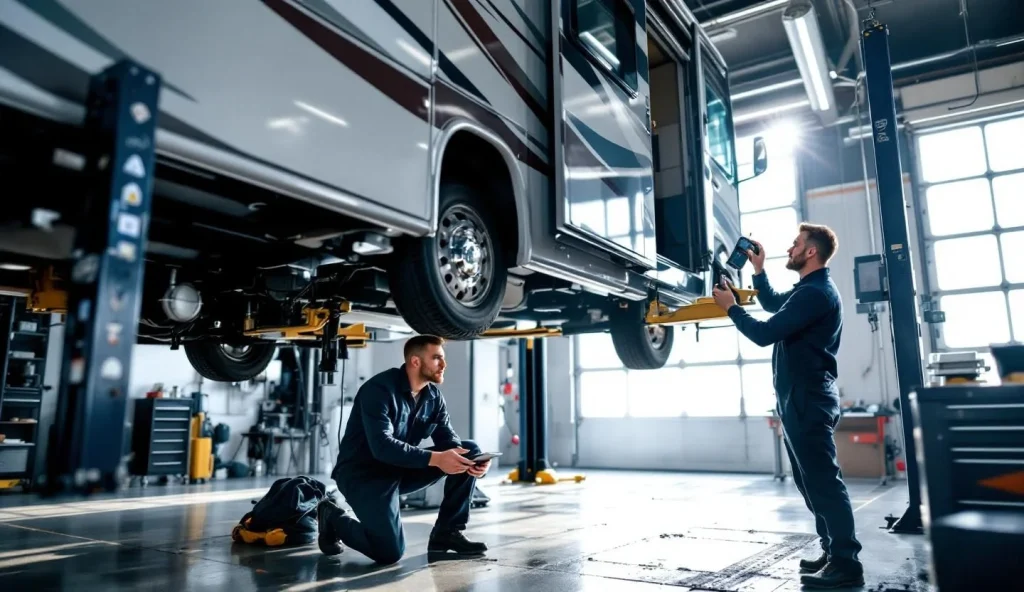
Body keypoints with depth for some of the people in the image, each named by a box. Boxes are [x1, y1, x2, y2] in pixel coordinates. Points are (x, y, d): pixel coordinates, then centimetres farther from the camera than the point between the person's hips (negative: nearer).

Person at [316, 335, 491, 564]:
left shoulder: (433, 395, 0)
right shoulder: (380, 389, -22)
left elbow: (447, 437, -3)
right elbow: (382, 446, -32)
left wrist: (471, 460, -25)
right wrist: (435, 459, -40)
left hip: (402, 469, 7)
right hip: (363, 473, -7)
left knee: (470, 451, -8)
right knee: (389, 552, -19)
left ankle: (447, 532, 0)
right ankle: (334, 517, 9)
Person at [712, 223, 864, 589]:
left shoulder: (815, 293, -18)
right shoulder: (811, 290, 16)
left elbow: (765, 333, -22)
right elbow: (772, 305, 34)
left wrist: (731, 306, -7)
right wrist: (758, 270, 23)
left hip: (809, 400, -11)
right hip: (801, 398, 11)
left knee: (823, 481, -8)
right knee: (812, 480, 15)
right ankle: (834, 552, 23)